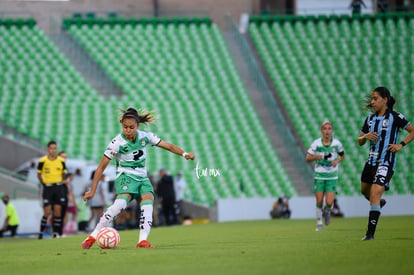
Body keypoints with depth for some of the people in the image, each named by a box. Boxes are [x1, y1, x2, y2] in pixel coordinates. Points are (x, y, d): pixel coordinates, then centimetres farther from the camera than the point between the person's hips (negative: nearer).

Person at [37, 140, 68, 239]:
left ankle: (56, 233, 6)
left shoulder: (61, 161, 2)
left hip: (58, 187, 2)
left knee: (58, 211, -1)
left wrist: (60, 182, 8)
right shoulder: (42, 161, -6)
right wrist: (44, 184, 1)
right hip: (47, 188, -2)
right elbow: (39, 174, 6)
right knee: (47, 212, -7)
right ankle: (41, 232, 6)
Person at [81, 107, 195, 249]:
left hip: (142, 177, 5)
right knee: (121, 203, -30)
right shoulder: (117, 142, -14)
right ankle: (93, 237, -28)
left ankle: (143, 240, -29)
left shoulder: (145, 137, -3)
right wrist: (92, 190, -12)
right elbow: (101, 167, -10)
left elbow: (168, 146, 3)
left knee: (148, 202, -22)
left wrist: (184, 154, -14)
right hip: (125, 176, -5)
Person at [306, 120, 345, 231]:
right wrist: (317, 157, -21)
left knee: (329, 202, -10)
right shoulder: (316, 143, -7)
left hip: (332, 176, 0)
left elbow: (342, 155, 14)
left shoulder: (336, 143, -4)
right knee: (319, 201, 1)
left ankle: (327, 211, 26)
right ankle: (319, 223, 21)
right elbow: (308, 158, -1)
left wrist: (337, 161, -7)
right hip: (319, 176, 0)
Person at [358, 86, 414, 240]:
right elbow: (360, 142, 14)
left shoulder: (395, 117, -8)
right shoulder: (370, 119, 9)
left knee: (374, 195, -17)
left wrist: (401, 145, -16)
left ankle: (370, 233, -15)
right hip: (371, 161, 7)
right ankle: (380, 203, 57)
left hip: (386, 163, -7)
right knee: (365, 191, 23)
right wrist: (365, 137, -8)